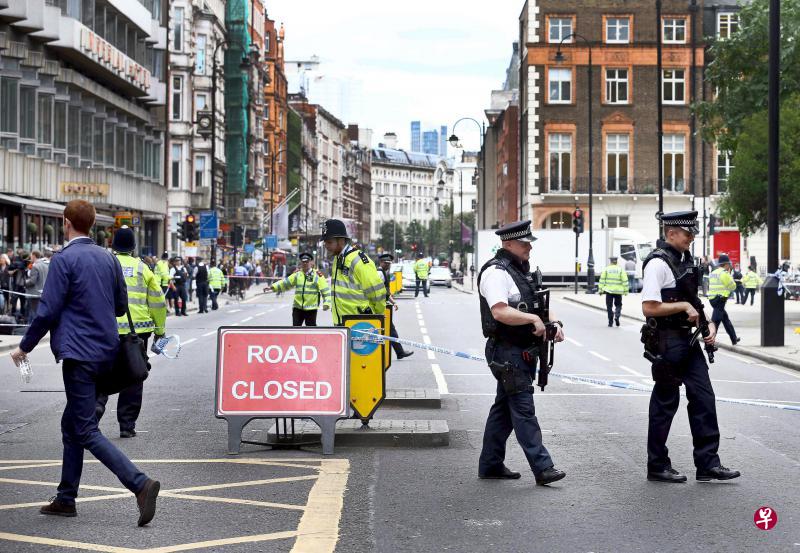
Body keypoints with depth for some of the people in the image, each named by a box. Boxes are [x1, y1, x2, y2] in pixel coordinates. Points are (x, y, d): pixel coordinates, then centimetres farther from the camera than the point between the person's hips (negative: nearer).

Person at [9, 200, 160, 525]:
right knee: (71, 425, 19)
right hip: (105, 350, 8)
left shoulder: (63, 259, -12)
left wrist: (25, 346, -1)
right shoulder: (108, 258, 9)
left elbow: (48, 310, -13)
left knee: (86, 431, -6)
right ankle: (66, 499, 24)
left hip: (79, 353, -8)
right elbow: (121, 306, 15)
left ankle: (140, 484, -20)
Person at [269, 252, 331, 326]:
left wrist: (326, 303, -18)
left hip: (311, 308, -3)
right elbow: (285, 283, 5)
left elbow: (325, 290, -7)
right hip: (298, 307, 3)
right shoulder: (297, 274, 6)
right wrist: (273, 287, -7)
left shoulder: (317, 275, -5)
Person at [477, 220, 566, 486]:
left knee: (504, 408, 14)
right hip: (507, 352, -10)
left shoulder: (522, 271, 18)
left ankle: (490, 464, 21)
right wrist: (533, 319, -29)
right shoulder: (496, 272, -13)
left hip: (523, 351, 10)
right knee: (523, 409, -10)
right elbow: (500, 312, -26)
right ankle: (542, 467, -12)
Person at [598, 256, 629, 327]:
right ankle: (617, 316, -10)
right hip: (618, 291, 0)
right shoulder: (620, 269, 0)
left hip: (609, 290, 0)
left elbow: (602, 280, -2)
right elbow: (625, 281, -3)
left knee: (609, 306, 8)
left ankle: (610, 322, 6)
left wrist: (601, 289, 1)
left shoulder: (606, 269, 1)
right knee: (618, 305, 15)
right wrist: (626, 291, 2)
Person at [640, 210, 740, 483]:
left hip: (688, 340, 9)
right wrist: (684, 306, -15)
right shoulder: (658, 263, -15)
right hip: (667, 341, -9)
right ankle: (657, 466, 13)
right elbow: (649, 307, -21)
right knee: (665, 402, 1)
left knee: (703, 398, 5)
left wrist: (709, 323, 8)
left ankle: (708, 463, 10)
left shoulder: (685, 260, 13)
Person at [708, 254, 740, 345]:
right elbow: (732, 286, -5)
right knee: (716, 321, -11)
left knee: (726, 320, 20)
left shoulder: (713, 273, 15)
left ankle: (734, 339, 31)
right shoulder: (724, 273, -11)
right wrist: (729, 275, 7)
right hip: (720, 299, -10)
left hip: (712, 299, 10)